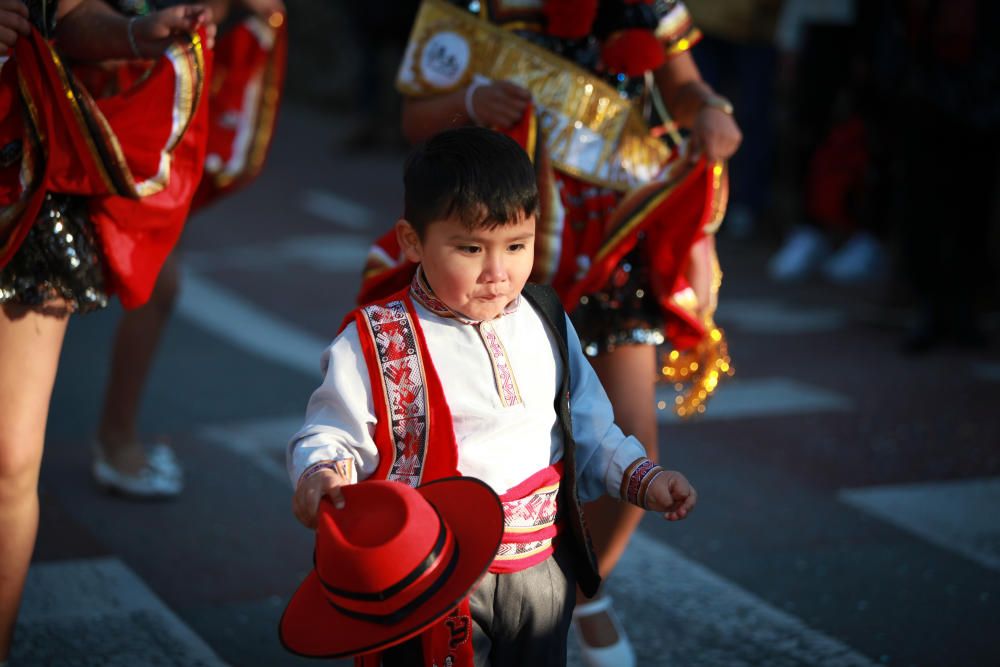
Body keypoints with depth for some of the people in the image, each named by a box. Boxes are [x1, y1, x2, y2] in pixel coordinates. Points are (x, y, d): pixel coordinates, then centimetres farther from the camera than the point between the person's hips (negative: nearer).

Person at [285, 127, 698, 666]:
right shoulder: (376, 341, -13)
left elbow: (584, 422, 16)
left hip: (543, 566, 5)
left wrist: (640, 478, 6)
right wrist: (320, 474, -32)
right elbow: (330, 435, -11)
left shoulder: (545, 320, 5)